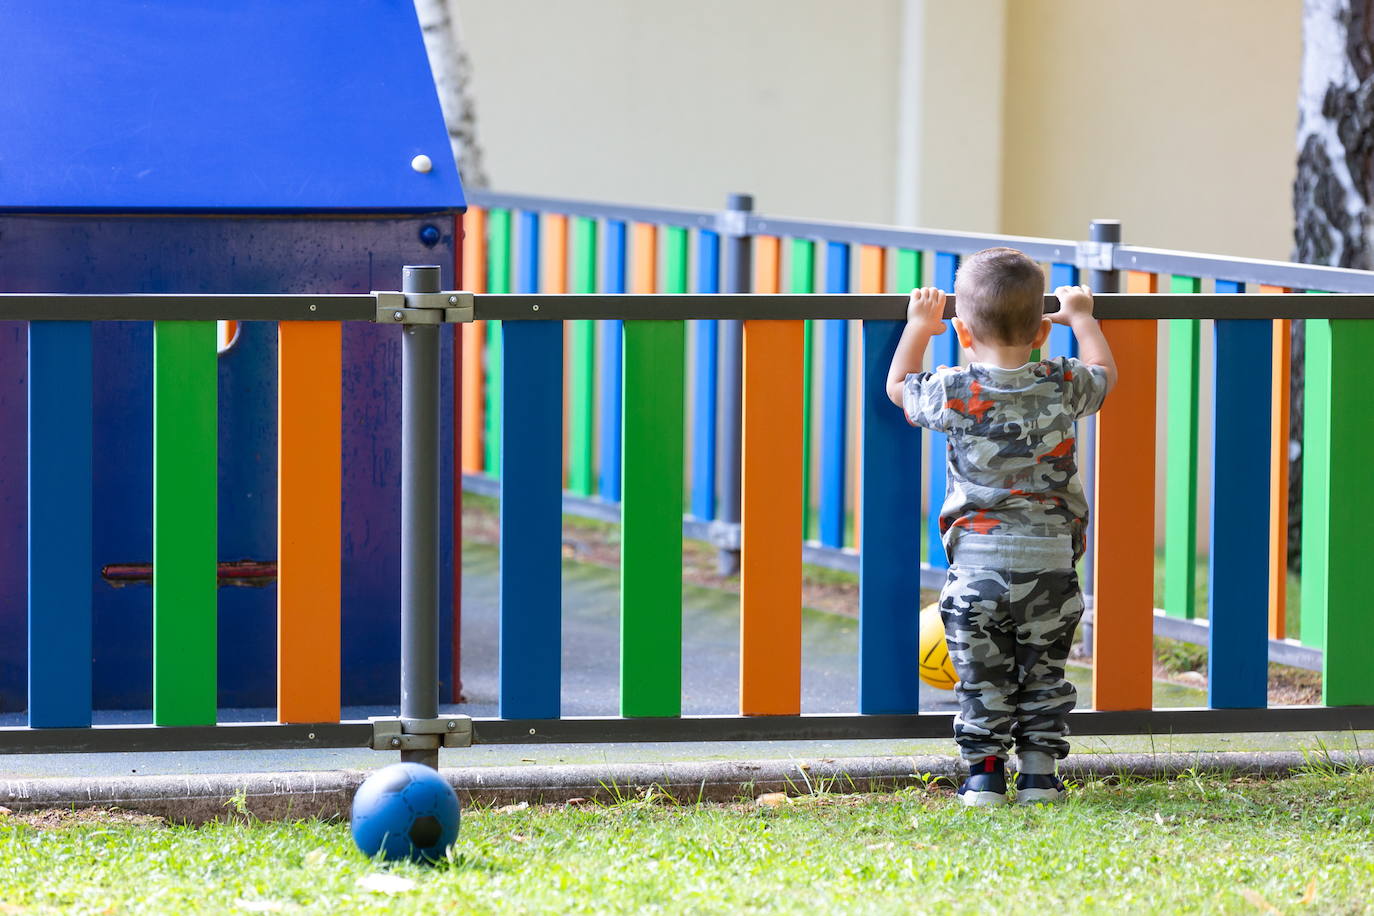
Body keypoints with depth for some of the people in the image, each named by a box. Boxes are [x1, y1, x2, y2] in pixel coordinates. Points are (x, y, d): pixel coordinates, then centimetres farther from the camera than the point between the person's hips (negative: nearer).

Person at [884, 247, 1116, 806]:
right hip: (1050, 561, 1)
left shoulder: (954, 394, -8)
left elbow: (897, 386, 14)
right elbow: (1104, 374, 21)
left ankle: (984, 775, 8)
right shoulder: (1062, 388, -3)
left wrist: (918, 326, 26)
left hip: (976, 564, -1)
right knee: (1044, 674, 12)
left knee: (982, 676, 8)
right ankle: (1038, 776, 12)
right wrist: (1080, 316, 35)